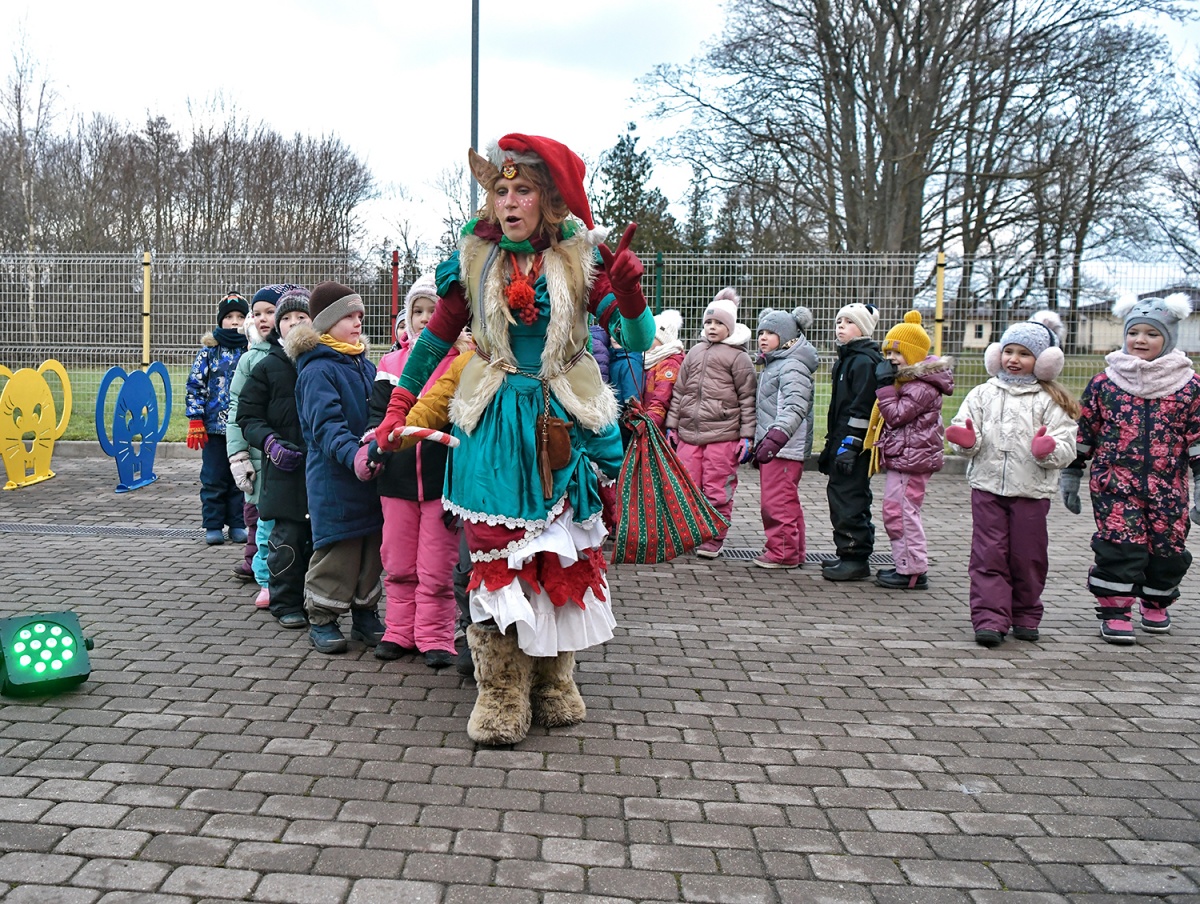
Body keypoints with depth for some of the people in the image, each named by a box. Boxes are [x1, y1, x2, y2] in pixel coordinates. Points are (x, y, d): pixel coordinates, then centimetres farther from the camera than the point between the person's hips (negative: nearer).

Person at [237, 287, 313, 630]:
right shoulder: (267, 367, 5)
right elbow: (248, 417, 6)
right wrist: (270, 441, -11)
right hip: (284, 470, -1)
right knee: (288, 540, -2)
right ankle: (286, 603, 13)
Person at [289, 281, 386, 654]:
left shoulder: (365, 365, 13)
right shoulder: (317, 371, -11)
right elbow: (327, 426, -21)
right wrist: (355, 456, -35)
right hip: (333, 480, -7)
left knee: (372, 546, 13)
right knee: (336, 549, -1)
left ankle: (365, 614, 27)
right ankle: (321, 619, 14)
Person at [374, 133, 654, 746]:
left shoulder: (579, 258, -1)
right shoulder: (475, 260, 3)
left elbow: (637, 341, -8)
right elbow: (435, 338, 11)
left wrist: (628, 290, -29)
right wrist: (397, 410, 6)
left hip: (562, 426, 0)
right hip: (494, 426, 0)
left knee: (562, 556, 5)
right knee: (497, 559, -6)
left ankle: (554, 685, 20)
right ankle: (500, 700, 1)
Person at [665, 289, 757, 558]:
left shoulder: (738, 356, 1)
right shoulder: (695, 352, 16)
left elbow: (748, 399, -1)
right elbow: (678, 391, 19)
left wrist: (747, 436, -5)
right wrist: (671, 426, 15)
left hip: (722, 435, -5)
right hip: (688, 433, 5)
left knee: (717, 491, 1)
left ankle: (713, 540, 13)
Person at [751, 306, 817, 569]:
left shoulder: (793, 367, -12)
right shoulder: (773, 365, 21)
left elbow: (795, 408, -25)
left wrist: (775, 438, -35)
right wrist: (759, 442, 27)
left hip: (785, 448, -11)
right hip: (771, 446, 11)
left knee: (777, 501, -9)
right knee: (786, 502, 14)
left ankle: (783, 553, -2)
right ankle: (794, 552, 20)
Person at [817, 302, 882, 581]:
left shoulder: (865, 361, -12)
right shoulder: (846, 358, 19)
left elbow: (862, 407, -19)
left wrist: (850, 444, -22)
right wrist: (832, 443, 22)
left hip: (854, 442, -11)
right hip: (842, 439, 11)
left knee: (847, 498, -9)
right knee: (839, 494, 13)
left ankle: (855, 558, -3)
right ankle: (850, 555, 21)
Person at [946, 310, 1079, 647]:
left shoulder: (1050, 400, 1)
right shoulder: (982, 394, 8)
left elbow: (1066, 447, -5)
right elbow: (967, 435, 5)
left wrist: (1047, 449, -25)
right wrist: (966, 440, -18)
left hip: (1032, 490, -1)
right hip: (988, 485, 1)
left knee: (1027, 556, 8)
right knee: (989, 555, -2)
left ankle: (1025, 616, 23)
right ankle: (990, 619, 0)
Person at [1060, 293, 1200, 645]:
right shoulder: (1104, 383, 2)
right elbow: (1084, 433, 8)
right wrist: (1071, 476, 10)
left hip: (1168, 485, 2)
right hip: (1115, 482, -1)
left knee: (1168, 549, 8)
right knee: (1120, 545, -11)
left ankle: (1156, 603, 33)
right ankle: (1115, 611, 2)